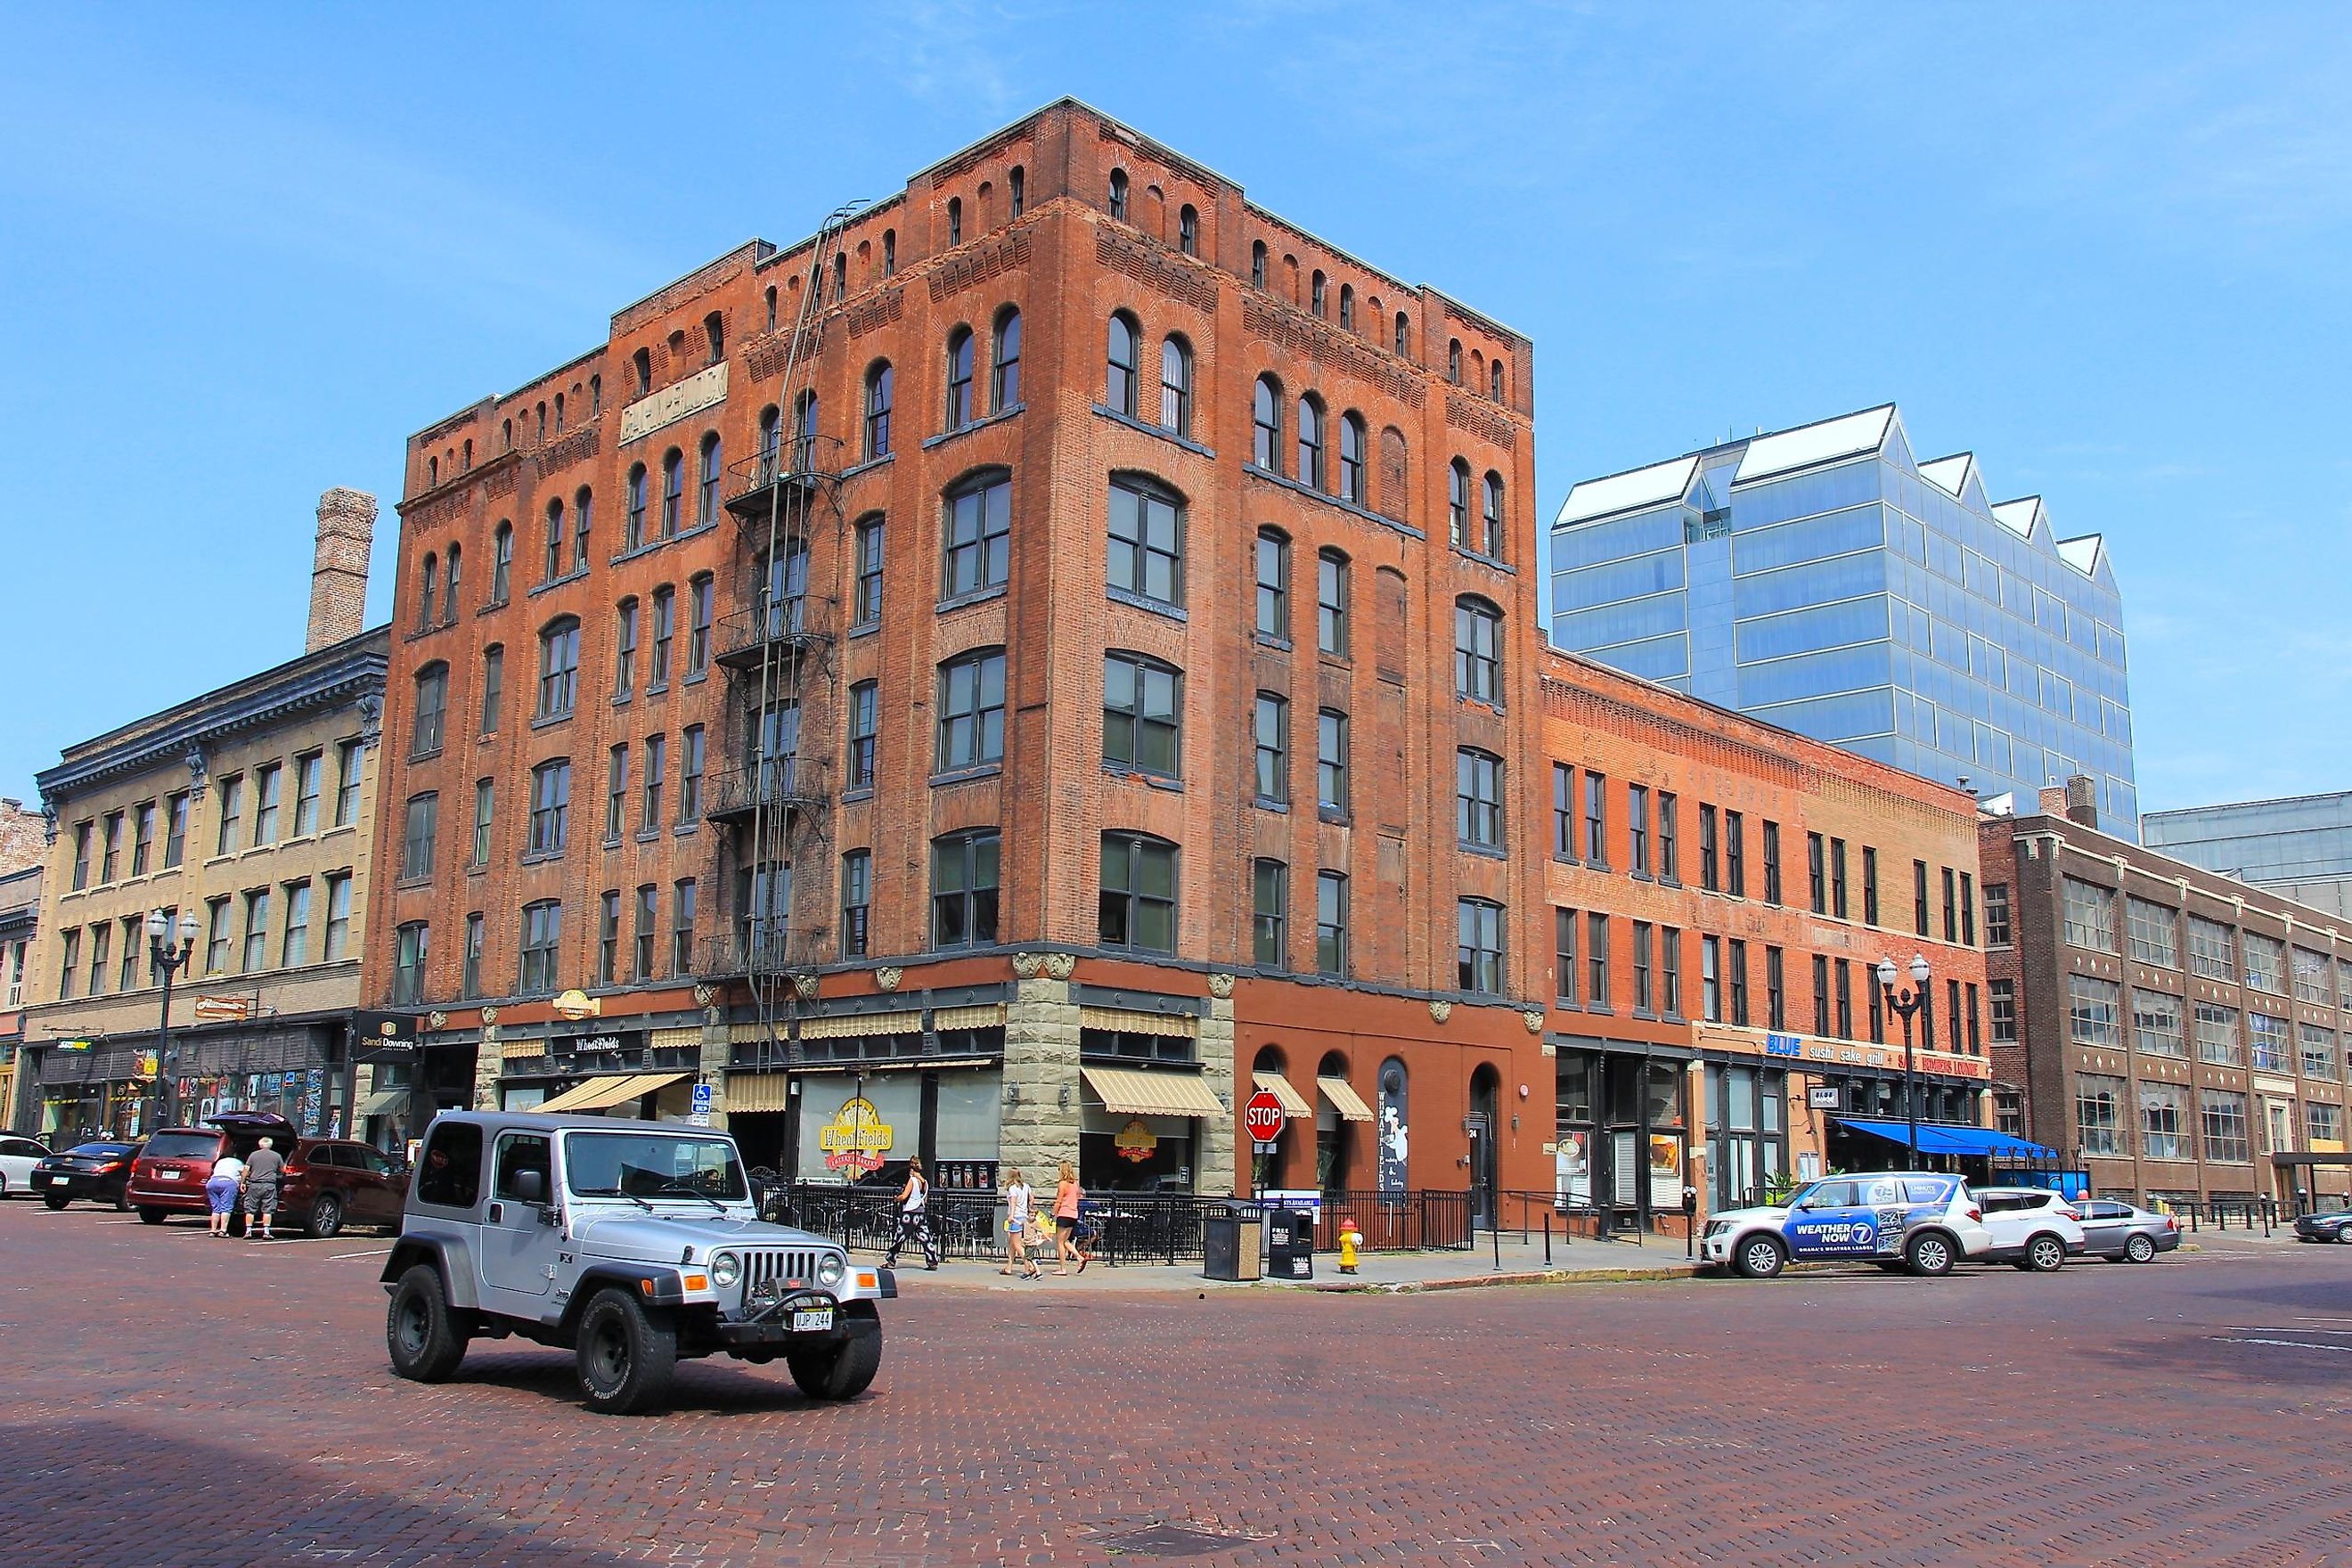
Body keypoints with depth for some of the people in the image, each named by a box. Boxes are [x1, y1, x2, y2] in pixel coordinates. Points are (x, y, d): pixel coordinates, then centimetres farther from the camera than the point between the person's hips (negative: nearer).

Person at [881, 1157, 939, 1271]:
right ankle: (933, 1261, -1)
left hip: (909, 1213, -6)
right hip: (922, 1213, 6)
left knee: (899, 1237, 5)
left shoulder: (912, 1180, -11)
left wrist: (897, 1198, 1)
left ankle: (891, 1261, 12)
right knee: (925, 1238, 5)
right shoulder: (924, 1182, 8)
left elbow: (904, 1196, -18)